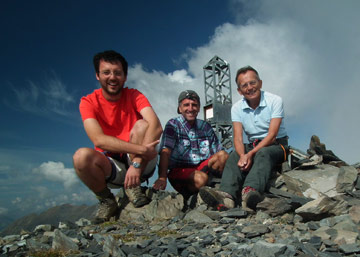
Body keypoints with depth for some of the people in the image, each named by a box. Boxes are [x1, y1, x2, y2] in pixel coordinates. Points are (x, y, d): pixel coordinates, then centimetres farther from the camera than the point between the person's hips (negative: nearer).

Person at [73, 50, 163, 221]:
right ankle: (106, 200, -2)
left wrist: (137, 162, -35)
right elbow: (99, 139, -23)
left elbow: (157, 127, -23)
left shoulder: (134, 96, -4)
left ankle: (133, 187, -11)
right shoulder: (88, 102, -6)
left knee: (142, 125, -25)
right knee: (81, 156, -30)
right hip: (112, 168, 0)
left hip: (141, 164, 0)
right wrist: (141, 149, -33)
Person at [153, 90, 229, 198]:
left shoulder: (205, 126, 10)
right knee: (200, 178, -34)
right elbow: (165, 151, -18)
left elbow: (219, 153, 8)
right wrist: (162, 178, -32)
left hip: (203, 168, 4)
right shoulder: (173, 125, -4)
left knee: (223, 155, -18)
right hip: (179, 171, -4)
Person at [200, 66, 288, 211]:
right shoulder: (237, 108, 2)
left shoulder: (274, 101, -8)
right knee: (234, 156, -26)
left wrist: (251, 154, -31)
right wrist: (242, 155, -32)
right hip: (253, 146, 3)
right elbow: (238, 137, -8)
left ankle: (250, 192, -63)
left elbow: (272, 135, -17)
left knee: (263, 154, -36)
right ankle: (227, 196, -51)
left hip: (276, 145, -3)